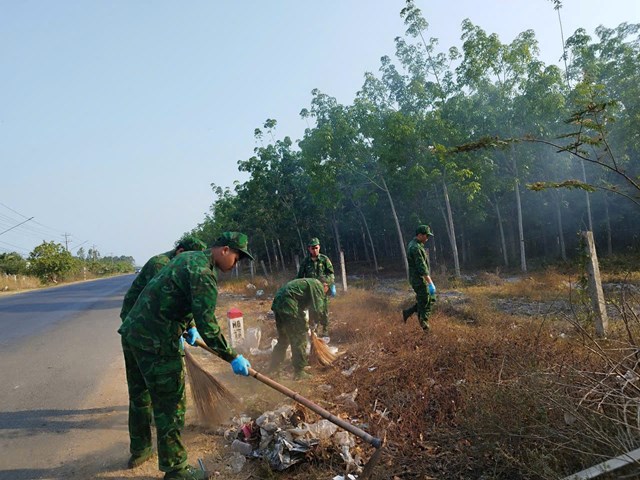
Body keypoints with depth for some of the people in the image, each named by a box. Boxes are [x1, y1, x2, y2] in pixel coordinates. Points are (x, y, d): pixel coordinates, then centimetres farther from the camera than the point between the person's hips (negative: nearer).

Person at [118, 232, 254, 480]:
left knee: (140, 395, 23)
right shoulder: (204, 273, -18)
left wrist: (185, 328, 26)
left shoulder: (187, 257, 13)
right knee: (170, 404, 2)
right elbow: (207, 324, -23)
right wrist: (232, 357, -15)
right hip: (155, 343, -10)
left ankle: (139, 451, 42)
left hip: (131, 331, 10)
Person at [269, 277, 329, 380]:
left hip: (277, 303, 10)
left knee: (283, 338, 24)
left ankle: (273, 366, 36)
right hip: (289, 306, -10)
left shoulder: (310, 283, 27)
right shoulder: (318, 286, -2)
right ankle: (299, 373, 10)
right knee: (299, 339, 2)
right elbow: (318, 309, -10)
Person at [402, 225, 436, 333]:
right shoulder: (416, 248, -22)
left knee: (431, 299, 15)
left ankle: (408, 312, 20)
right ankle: (425, 328, 12)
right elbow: (422, 268, -26)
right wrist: (431, 283, -26)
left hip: (422, 279, 10)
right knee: (424, 304, 0)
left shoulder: (413, 244, 11)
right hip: (419, 280, -10)